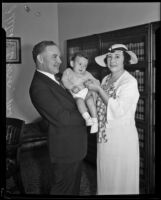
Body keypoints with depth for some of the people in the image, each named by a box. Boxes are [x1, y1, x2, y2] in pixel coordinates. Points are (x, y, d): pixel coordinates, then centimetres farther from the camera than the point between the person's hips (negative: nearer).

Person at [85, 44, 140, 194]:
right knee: (105, 172, 19)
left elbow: (118, 109, -23)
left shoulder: (130, 82, -14)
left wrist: (98, 89, -19)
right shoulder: (106, 79, 6)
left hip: (122, 136, -6)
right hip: (104, 134, 7)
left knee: (121, 176, 8)